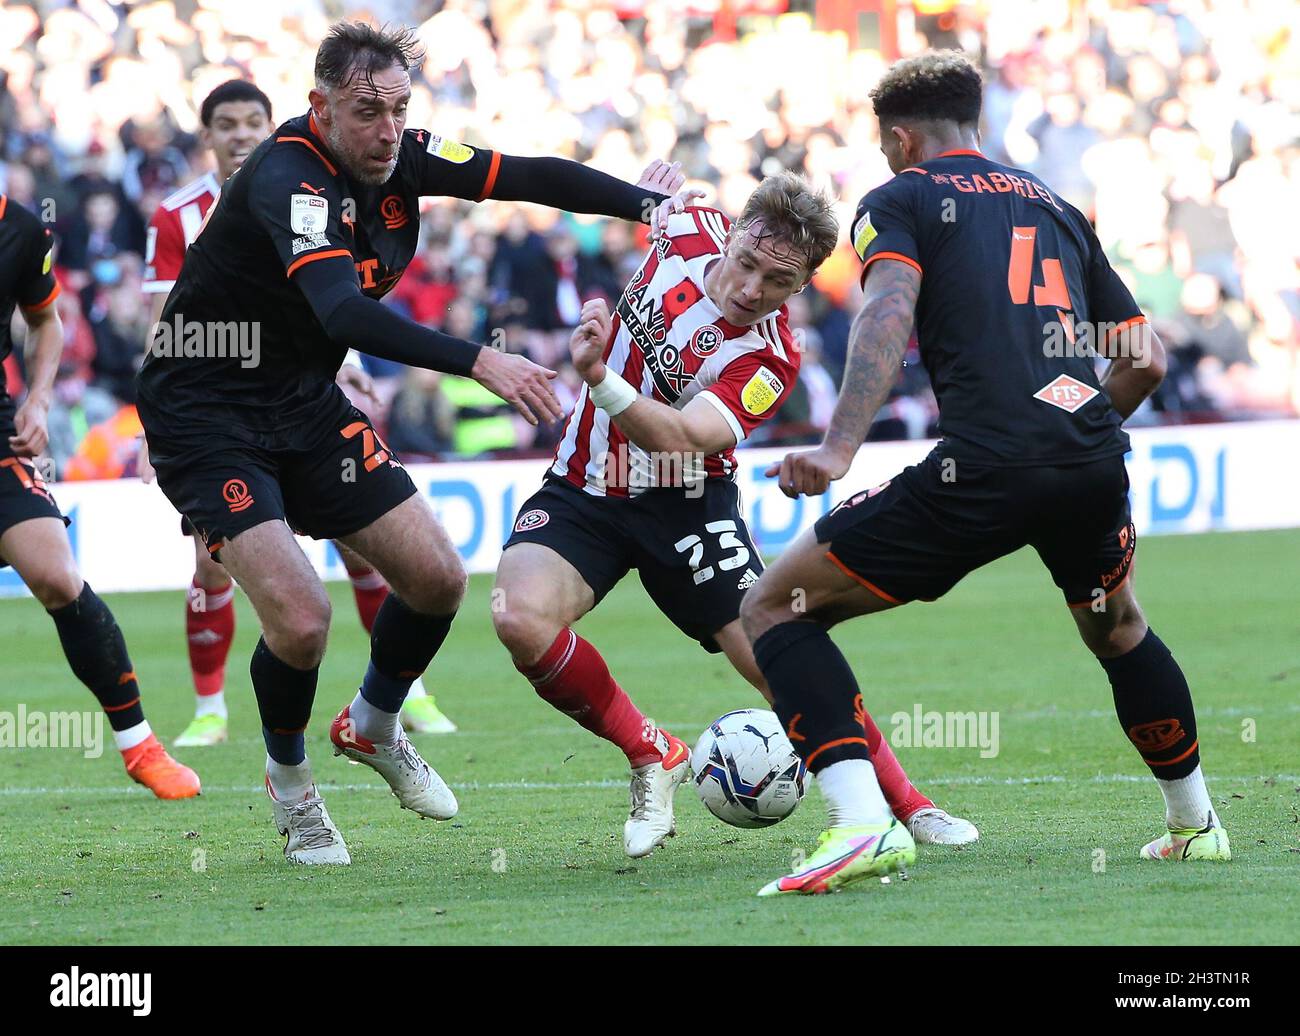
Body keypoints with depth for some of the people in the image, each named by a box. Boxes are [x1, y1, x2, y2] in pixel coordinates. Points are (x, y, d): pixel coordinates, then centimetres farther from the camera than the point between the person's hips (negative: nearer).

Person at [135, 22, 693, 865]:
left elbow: (531, 176, 6)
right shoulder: (287, 179, -29)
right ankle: (291, 786, 10)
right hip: (205, 411, -8)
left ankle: (375, 729, 33)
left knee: (439, 579, 4)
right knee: (300, 618, -20)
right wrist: (480, 363, -50)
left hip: (308, 404, 8)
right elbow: (344, 313, -43)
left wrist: (643, 203, -5)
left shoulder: (403, 159, -6)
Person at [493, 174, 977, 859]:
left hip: (685, 504, -3)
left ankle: (908, 805, 12)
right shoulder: (690, 232, -10)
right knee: (521, 618, -26)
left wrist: (597, 376, -51)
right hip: (580, 491, 3)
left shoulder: (769, 361, -21)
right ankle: (652, 759, -3)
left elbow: (681, 439, -38)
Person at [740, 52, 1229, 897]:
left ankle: (864, 824, -12)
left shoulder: (900, 200, 11)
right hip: (1093, 462, 6)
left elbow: (889, 311, -11)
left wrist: (839, 447, -23)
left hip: (983, 470, -6)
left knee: (773, 608, 4)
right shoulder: (1053, 207, 27)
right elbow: (1146, 358, 24)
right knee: (1116, 625, 37)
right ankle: (1195, 823, 45)